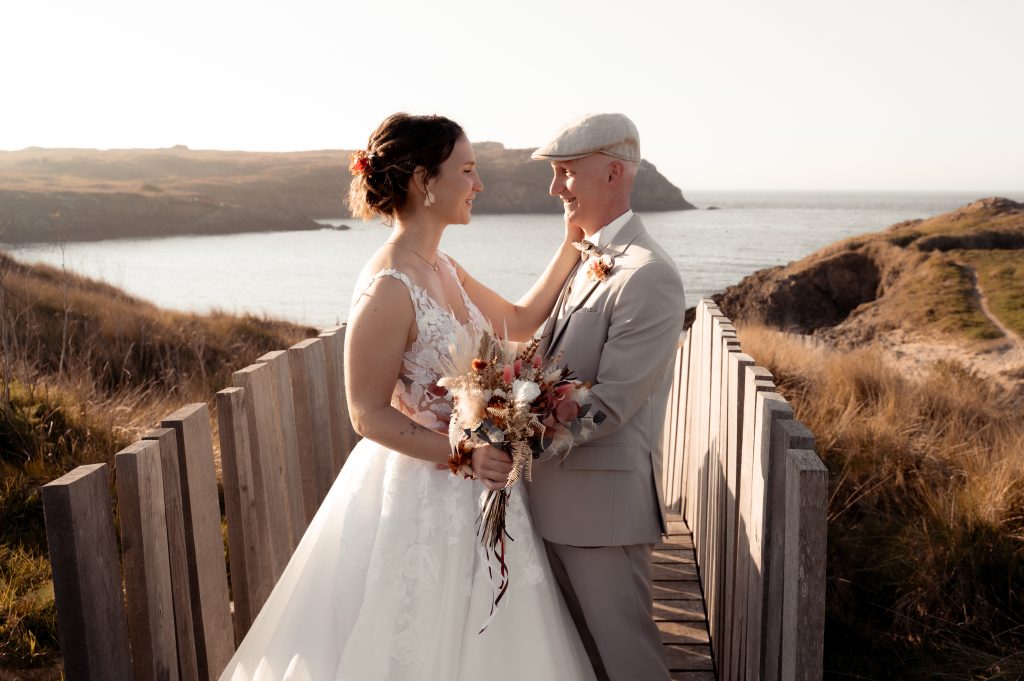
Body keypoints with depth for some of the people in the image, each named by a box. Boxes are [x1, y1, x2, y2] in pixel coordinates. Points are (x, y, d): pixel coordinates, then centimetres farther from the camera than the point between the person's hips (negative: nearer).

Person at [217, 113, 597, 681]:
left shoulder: (443, 268, 4)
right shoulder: (389, 288, -23)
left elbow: (520, 321, 13)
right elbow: (369, 416, -19)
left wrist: (570, 245, 9)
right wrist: (462, 453, -25)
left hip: (474, 487, 9)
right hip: (423, 496, -9)